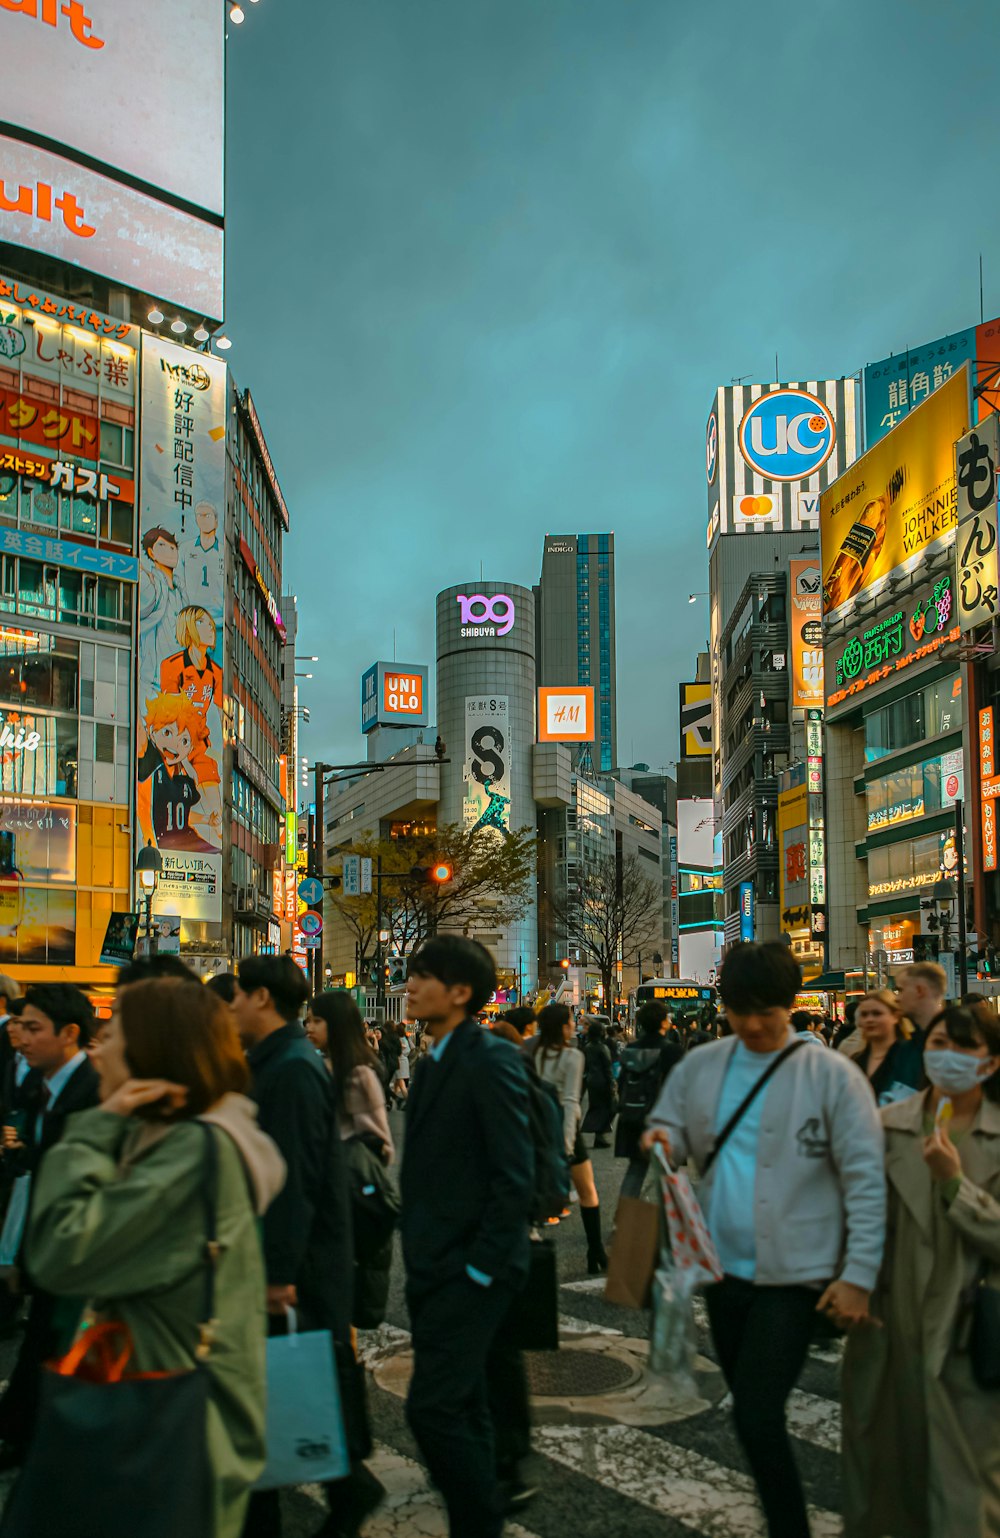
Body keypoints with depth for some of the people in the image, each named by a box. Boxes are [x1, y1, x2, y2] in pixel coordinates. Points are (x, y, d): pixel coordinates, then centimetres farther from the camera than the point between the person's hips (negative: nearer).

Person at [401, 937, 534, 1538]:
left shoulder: (490, 1060, -15)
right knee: (462, 1410, 16)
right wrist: (419, 1253, 10)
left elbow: (515, 1176, -19)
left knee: (435, 1408, -10)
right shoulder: (436, 1062, 12)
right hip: (439, 1266, 9)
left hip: (472, 1270, -9)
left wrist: (478, 1267, -17)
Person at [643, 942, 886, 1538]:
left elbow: (866, 1181, -9)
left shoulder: (831, 1075, -10)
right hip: (723, 1267, 5)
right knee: (754, 1412, 18)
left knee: (757, 1418, -11)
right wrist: (662, 1140, -14)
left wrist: (858, 1274, -14)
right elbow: (672, 1128, 11)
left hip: (792, 1276, -5)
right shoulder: (700, 1066, 2)